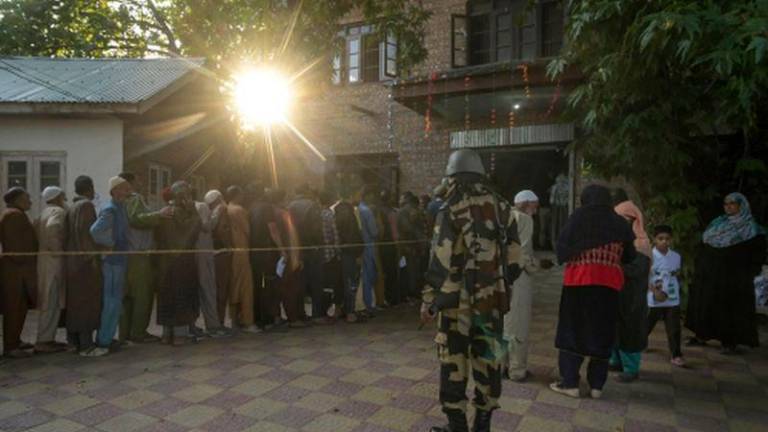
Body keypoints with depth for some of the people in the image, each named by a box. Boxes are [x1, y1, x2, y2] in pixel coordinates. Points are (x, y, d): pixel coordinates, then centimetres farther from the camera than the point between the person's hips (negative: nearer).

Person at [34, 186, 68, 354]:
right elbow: (52, 227, -30)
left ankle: (47, 339, 19)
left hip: (44, 258, 10)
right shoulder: (58, 211, -10)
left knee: (50, 302, 14)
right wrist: (56, 249, -22)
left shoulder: (44, 212, 19)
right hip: (53, 260, -10)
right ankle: (43, 341, -1)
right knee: (51, 302, -5)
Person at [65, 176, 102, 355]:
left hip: (73, 260, 9)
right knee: (87, 301, -6)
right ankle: (85, 344, -5)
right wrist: (92, 257, -21)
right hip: (86, 260, -9)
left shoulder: (71, 208, 15)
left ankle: (73, 339, 20)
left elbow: (69, 234, 13)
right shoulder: (86, 205, -11)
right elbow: (85, 231, -20)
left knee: (74, 300, 13)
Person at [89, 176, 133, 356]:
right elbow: (95, 230, -31)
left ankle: (105, 339, 26)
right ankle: (103, 343, 3)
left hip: (118, 260, 10)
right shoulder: (110, 209, -17)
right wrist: (110, 244, -18)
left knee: (110, 302, 16)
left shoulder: (120, 207, 13)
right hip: (112, 261, -10)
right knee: (111, 303, -4)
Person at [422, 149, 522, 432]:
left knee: (453, 363, 6)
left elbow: (440, 264, -11)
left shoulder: (452, 211, -10)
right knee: (488, 360, 13)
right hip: (492, 300, 5)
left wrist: (429, 301, -4)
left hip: (458, 301, -5)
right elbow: (513, 260, 7)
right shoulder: (503, 209, 5)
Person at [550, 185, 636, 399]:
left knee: (572, 331, 7)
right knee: (602, 334, 12)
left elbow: (562, 248, -5)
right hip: (609, 285, 3)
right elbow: (630, 256, 12)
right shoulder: (620, 223, 6)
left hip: (579, 282, -2)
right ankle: (596, 385, 17)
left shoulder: (578, 217, -2)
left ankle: (570, 383, 7)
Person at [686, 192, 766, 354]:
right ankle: (702, 335, 19)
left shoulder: (750, 227, -4)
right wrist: (700, 267, 11)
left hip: (734, 276, -6)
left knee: (731, 308, -1)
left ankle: (732, 343, 7)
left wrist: (750, 273, -13)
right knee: (705, 304, 9)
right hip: (711, 273, 6)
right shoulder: (717, 223, 11)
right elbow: (705, 246, 15)